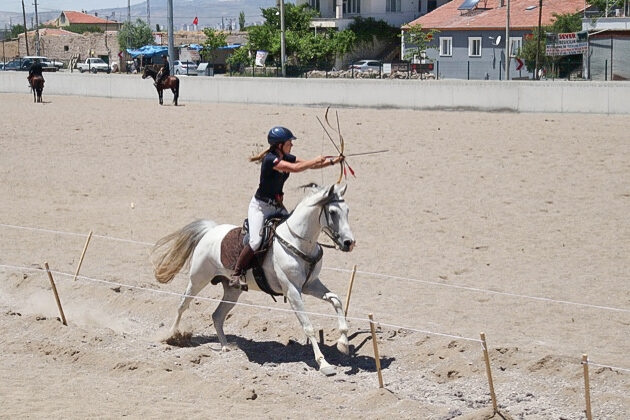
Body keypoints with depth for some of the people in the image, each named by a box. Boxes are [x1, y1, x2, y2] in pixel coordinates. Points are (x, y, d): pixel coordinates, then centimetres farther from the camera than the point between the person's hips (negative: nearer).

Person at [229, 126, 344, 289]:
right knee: (256, 241, -23)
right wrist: (315, 161, -22)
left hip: (277, 206, 8)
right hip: (260, 206, -8)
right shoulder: (270, 159, -22)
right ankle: (236, 274, -10)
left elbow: (312, 165, 6)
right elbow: (295, 168, -33)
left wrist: (333, 161, -5)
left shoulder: (286, 158, 4)